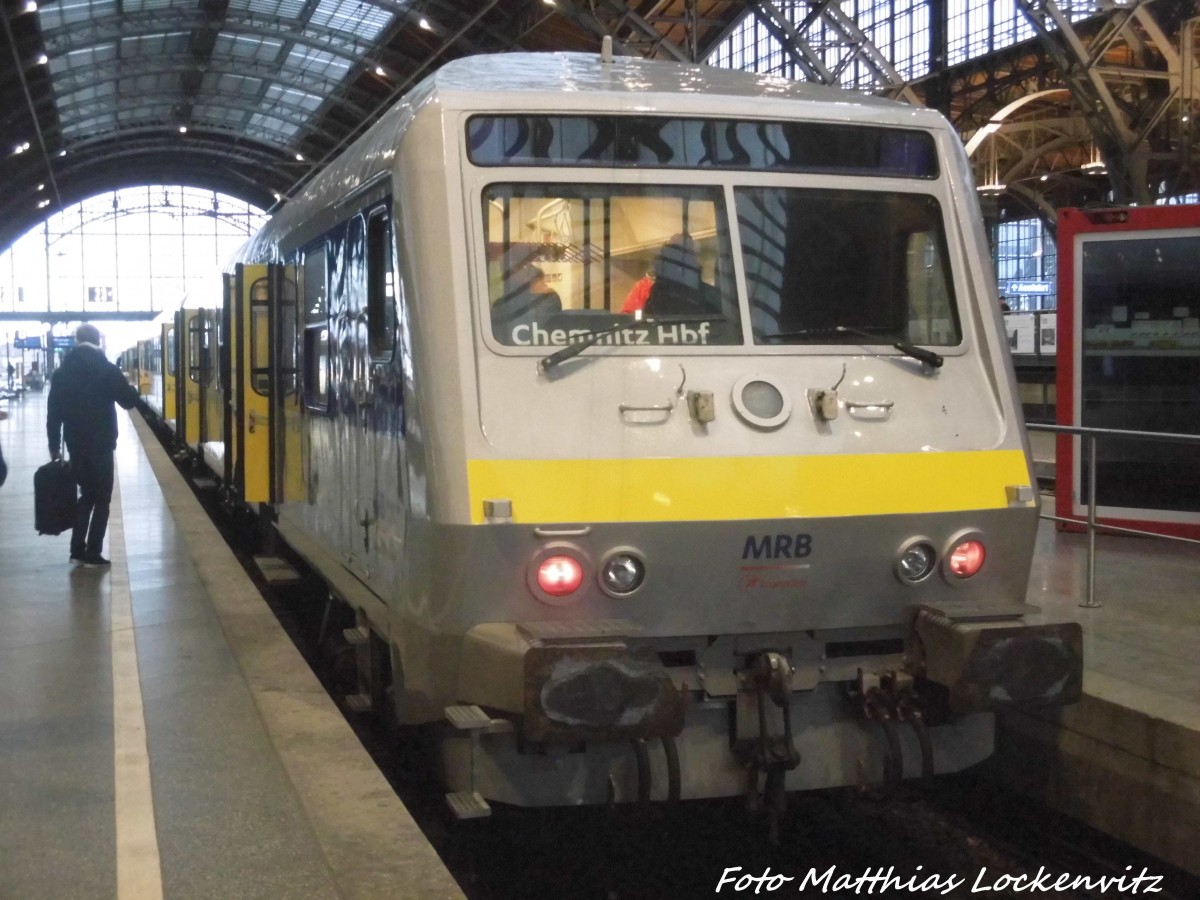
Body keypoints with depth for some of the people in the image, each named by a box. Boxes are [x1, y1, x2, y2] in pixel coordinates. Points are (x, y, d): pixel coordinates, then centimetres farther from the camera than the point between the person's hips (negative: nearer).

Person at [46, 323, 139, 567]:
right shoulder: (107, 369, -8)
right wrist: (130, 388, 16)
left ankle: (78, 550, 13)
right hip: (101, 445, -4)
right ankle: (92, 553, 2)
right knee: (101, 498, 5)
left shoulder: (62, 372, 5)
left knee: (87, 494, 18)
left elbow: (53, 412, 5)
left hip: (75, 445, 4)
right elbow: (129, 401, -6)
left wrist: (54, 446, 11)